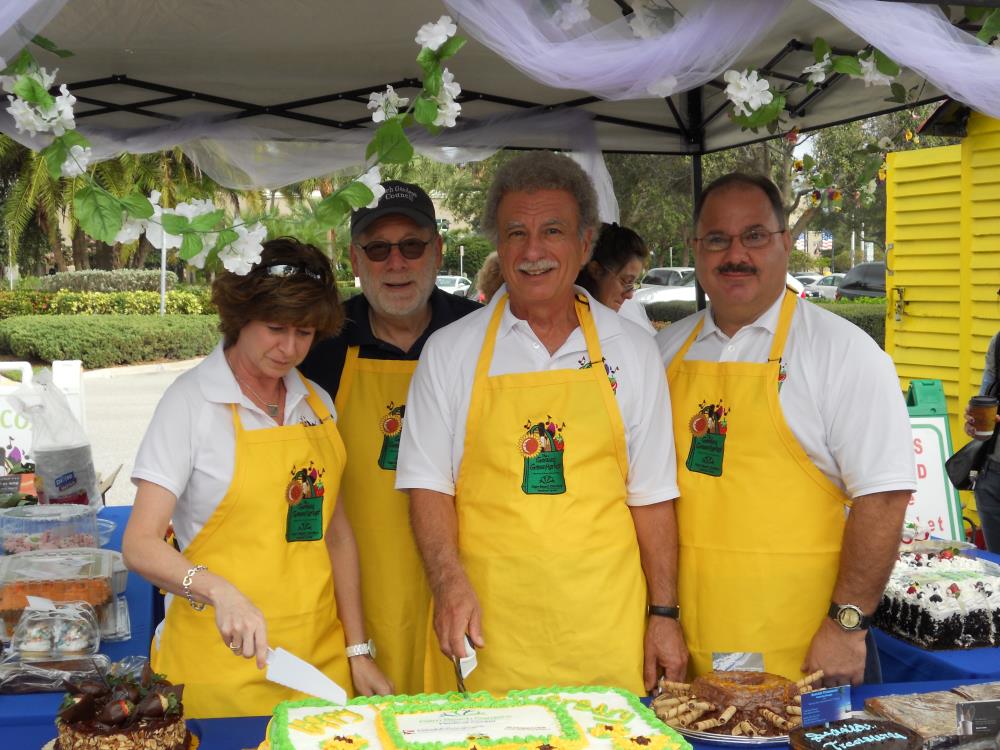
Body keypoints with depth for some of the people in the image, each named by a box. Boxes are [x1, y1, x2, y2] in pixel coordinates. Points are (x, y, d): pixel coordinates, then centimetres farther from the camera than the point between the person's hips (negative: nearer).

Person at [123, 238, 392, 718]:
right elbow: (140, 545, -13)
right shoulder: (192, 400, -9)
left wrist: (357, 651, 6)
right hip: (223, 656, -5)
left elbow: (335, 532, 12)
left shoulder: (317, 403, 8)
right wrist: (220, 592, -31)